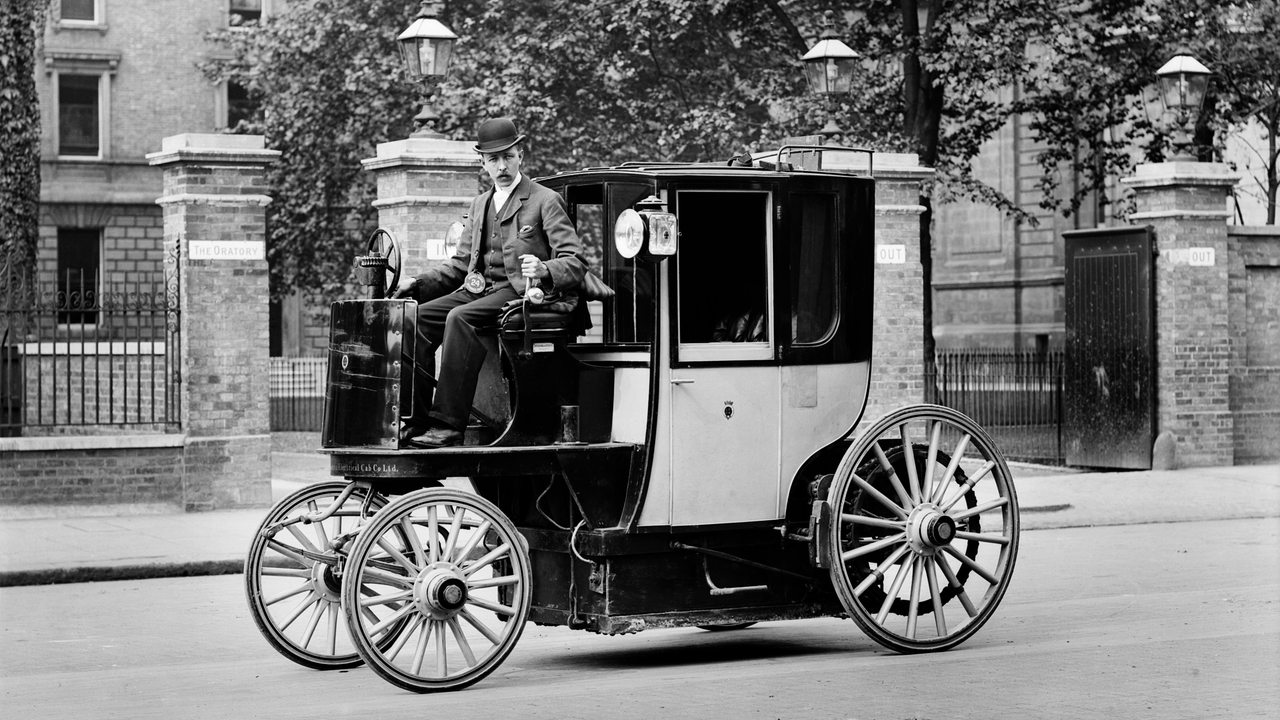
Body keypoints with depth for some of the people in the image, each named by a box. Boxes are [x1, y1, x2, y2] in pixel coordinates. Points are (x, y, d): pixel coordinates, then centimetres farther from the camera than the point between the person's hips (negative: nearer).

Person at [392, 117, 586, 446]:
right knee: (417, 317, -17)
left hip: (518, 291, -7)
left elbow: (575, 263, -5)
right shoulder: (480, 204, 23)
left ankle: (448, 424, -35)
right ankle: (416, 420, -18)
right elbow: (460, 263, 24)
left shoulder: (546, 201, 2)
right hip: (477, 289, 7)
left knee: (460, 318, -33)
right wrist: (419, 283, 8)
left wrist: (543, 269, -27)